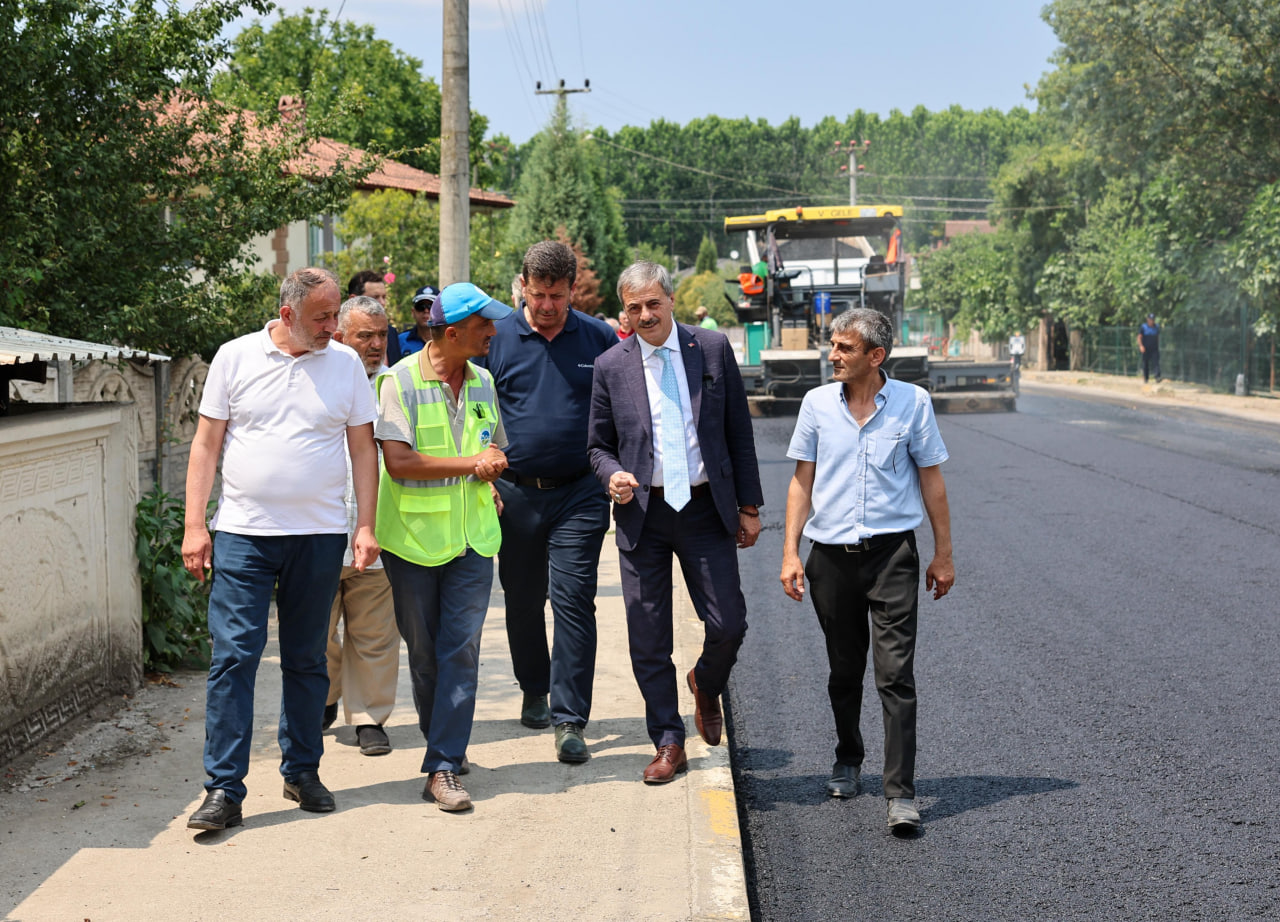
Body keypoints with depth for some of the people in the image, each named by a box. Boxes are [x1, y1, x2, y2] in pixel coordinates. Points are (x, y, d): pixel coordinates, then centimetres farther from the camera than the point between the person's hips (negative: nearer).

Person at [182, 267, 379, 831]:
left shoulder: (346, 365, 6)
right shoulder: (235, 357, 3)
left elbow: (363, 449, 8)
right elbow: (206, 444, 4)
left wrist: (365, 526, 0)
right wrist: (194, 524, -2)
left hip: (319, 536, 2)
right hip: (242, 532, -1)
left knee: (306, 660, 10)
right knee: (233, 656, -6)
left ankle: (302, 771, 24)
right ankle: (224, 789, -3)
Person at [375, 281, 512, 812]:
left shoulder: (482, 382, 10)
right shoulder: (400, 382, -8)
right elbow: (398, 462, -18)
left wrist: (489, 478, 1)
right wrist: (470, 463, -14)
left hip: (472, 539, 3)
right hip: (414, 539, -3)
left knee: (461, 650, -6)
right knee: (423, 653, 8)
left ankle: (443, 769, -4)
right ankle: (445, 746, 28)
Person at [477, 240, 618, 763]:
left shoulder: (599, 339, 2)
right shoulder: (497, 340, 2)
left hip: (579, 494, -1)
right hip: (516, 492, 2)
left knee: (573, 601, -8)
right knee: (522, 600, 13)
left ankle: (569, 720, -4)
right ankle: (534, 691, 35)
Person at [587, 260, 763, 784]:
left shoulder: (713, 349, 1)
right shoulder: (611, 367, 1)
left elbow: (739, 432, 5)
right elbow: (599, 445, 9)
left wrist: (749, 506, 3)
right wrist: (612, 475, -14)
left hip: (707, 508, 0)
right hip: (643, 512, 0)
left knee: (729, 624, -2)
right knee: (648, 638, 3)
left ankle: (706, 686, 32)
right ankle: (668, 743, 17)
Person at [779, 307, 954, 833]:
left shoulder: (911, 402, -1)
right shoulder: (818, 404, 4)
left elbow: (931, 479, 5)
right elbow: (802, 481, 8)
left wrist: (943, 554, 5)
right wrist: (790, 552, 1)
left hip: (891, 552, -2)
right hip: (831, 554, 3)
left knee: (896, 674, -8)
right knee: (844, 671, 13)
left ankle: (901, 793, -8)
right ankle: (848, 761, 35)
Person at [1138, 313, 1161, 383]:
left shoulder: (1157, 327, 10)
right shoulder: (1143, 327, -3)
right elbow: (1139, 337, -6)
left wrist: (1158, 347, 19)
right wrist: (1141, 346, -19)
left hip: (1154, 349, 2)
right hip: (1146, 348, -2)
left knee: (1156, 362, -12)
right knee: (1145, 364, 5)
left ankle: (1157, 377, -23)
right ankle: (1145, 378, 17)